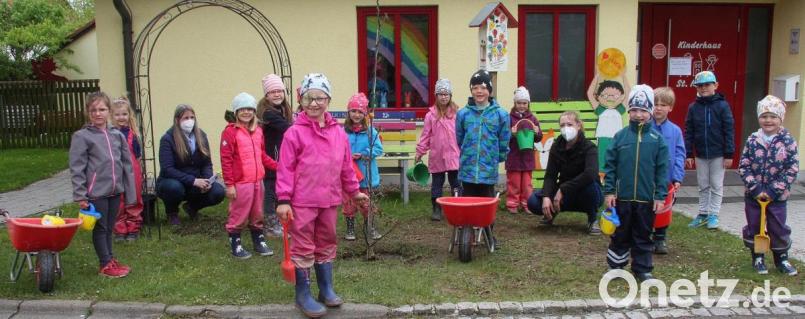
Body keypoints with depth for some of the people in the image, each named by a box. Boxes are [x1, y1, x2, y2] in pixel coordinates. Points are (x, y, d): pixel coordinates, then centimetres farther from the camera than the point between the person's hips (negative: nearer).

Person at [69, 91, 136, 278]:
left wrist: (130, 193, 8)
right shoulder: (81, 136, -6)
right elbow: (76, 168, -8)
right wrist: (80, 196, -12)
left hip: (115, 191, 4)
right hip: (96, 192, -4)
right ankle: (106, 265, 14)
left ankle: (110, 259, 27)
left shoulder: (117, 135, 6)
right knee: (100, 228, 5)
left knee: (109, 228, 15)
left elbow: (127, 164, 9)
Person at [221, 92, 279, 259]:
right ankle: (235, 246, 18)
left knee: (257, 215, 17)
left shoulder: (258, 131, 11)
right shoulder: (230, 132, -10)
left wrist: (277, 166, 8)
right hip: (240, 183, -6)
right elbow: (226, 160, -12)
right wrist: (229, 184, -14)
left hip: (258, 181, 6)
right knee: (238, 216, 4)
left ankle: (259, 242, 31)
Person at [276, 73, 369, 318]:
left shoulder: (338, 132, 5)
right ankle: (303, 295, 16)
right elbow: (286, 168, -11)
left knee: (327, 244, 16)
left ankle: (326, 289, 31)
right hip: (302, 202, -5)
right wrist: (283, 199, -15)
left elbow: (346, 165, 14)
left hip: (330, 200, 5)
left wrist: (353, 191, 19)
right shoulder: (295, 132, -10)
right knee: (303, 247, 4)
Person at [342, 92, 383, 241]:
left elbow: (378, 149, -6)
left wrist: (363, 155, -16)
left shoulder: (370, 131, -5)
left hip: (365, 174, 0)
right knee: (348, 202, 10)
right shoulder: (342, 131, -6)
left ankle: (370, 227, 28)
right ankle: (350, 229, 25)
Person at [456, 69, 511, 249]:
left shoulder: (500, 114, -3)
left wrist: (497, 159, 10)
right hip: (467, 169, 1)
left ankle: (489, 235, 22)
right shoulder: (463, 114, 0)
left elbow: (504, 142, 5)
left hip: (489, 170, -1)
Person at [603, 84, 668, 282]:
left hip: (647, 198, 0)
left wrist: (660, 196, -5)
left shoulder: (657, 139, -2)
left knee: (643, 236, 11)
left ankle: (642, 269, 24)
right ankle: (615, 265, 26)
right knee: (621, 234, 12)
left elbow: (662, 170, -1)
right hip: (622, 197, 0)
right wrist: (608, 191, -5)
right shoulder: (620, 136, -2)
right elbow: (610, 166, -1)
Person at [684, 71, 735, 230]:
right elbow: (689, 132, 3)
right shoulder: (693, 107, 1)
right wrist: (688, 154, 0)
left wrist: (729, 154, -10)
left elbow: (729, 131, -8)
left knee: (716, 186, 6)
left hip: (718, 154, -3)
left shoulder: (722, 105, -8)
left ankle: (713, 215, 15)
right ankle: (703, 213, 21)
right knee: (703, 186, 12)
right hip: (700, 154, 3)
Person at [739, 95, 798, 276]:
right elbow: (743, 167, -5)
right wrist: (756, 188, -14)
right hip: (753, 194, 1)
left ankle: (781, 258, 28)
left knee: (779, 229, 9)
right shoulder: (752, 140, -5)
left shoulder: (788, 141, -8)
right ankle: (757, 258, 28)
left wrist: (773, 191, -14)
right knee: (753, 227, 11)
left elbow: (792, 170, -9)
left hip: (777, 196, -1)